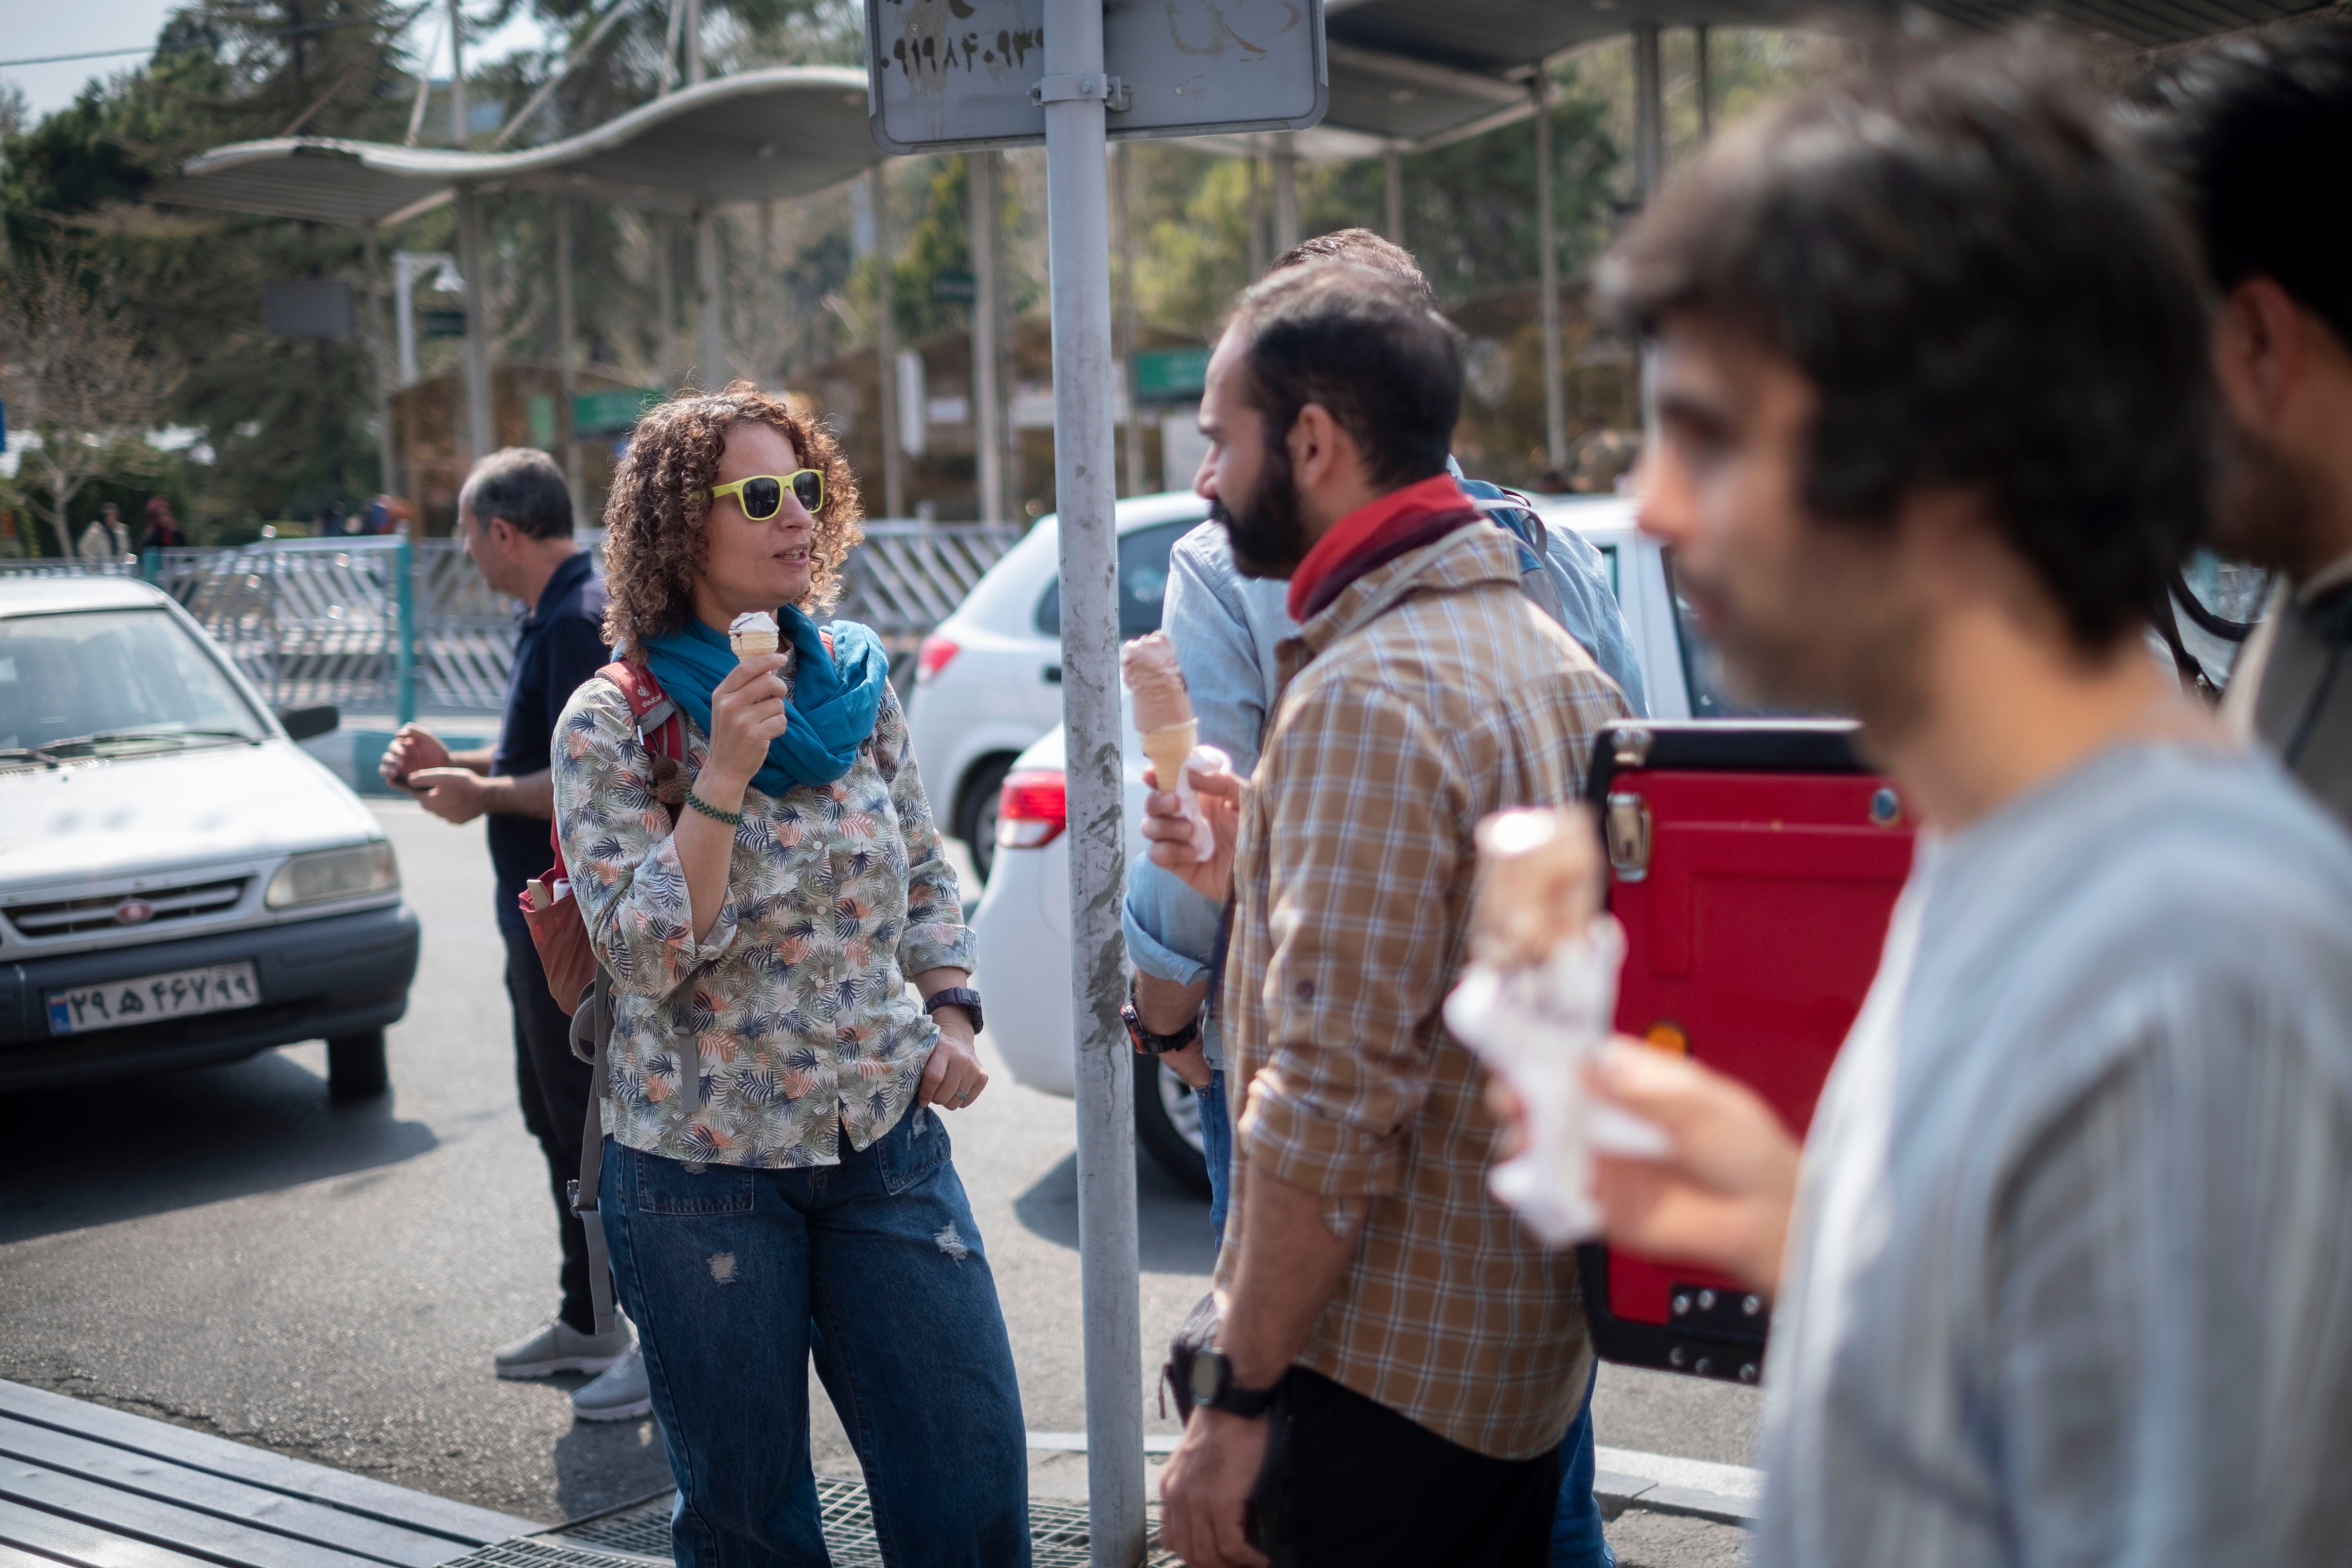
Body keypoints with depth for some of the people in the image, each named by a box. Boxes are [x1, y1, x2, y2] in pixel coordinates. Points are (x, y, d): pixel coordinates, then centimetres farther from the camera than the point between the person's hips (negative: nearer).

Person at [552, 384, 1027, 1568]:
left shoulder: (859, 682, 4)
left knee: (973, 1472, 2)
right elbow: (646, 956, -16)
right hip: (705, 1168, -3)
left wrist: (949, 1013, 2)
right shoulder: (610, 725, -8)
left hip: (889, 1139, 3)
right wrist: (724, 777, -24)